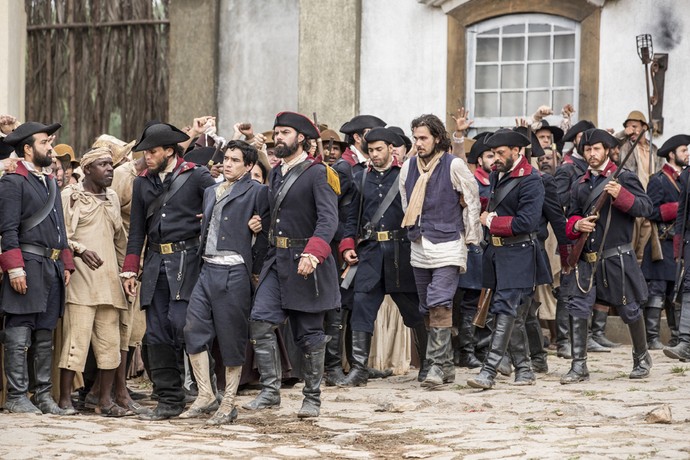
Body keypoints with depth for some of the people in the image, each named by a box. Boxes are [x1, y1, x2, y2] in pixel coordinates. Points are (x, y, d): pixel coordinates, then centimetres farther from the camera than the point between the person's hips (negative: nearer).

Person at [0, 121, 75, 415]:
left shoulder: (50, 183, 21)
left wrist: (66, 264, 18)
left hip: (52, 268, 8)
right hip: (28, 266, -8)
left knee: (45, 335, 9)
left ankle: (43, 395, 12)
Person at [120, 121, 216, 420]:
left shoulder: (196, 177, -1)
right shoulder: (143, 183, 15)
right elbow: (137, 230, 17)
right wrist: (129, 270, 13)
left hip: (186, 259, -6)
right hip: (155, 261, 6)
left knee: (180, 322, -18)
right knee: (156, 334, 2)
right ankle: (169, 401, 7)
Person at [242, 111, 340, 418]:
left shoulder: (318, 174, -9)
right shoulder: (276, 174, 15)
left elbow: (328, 219, -20)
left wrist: (312, 253, -32)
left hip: (306, 264, -6)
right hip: (276, 261, 7)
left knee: (309, 333, 2)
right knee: (260, 322, -9)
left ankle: (312, 398, 12)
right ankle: (270, 391, -6)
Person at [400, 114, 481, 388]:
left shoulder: (454, 165, -7)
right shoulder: (408, 167, 8)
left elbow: (472, 202, 0)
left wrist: (470, 239, 3)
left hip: (448, 245, -6)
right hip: (419, 249, 6)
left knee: (440, 305, -17)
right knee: (427, 309, 9)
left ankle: (438, 364, -17)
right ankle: (446, 365, 17)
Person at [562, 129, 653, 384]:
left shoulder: (624, 177, -3)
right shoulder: (580, 185, 13)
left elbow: (646, 207, -12)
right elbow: (571, 217, 20)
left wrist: (621, 195, -27)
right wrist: (577, 225, -3)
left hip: (618, 258, -4)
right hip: (587, 259, 4)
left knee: (630, 310, 7)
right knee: (577, 309, -7)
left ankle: (642, 358, 28)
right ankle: (579, 366, -3)